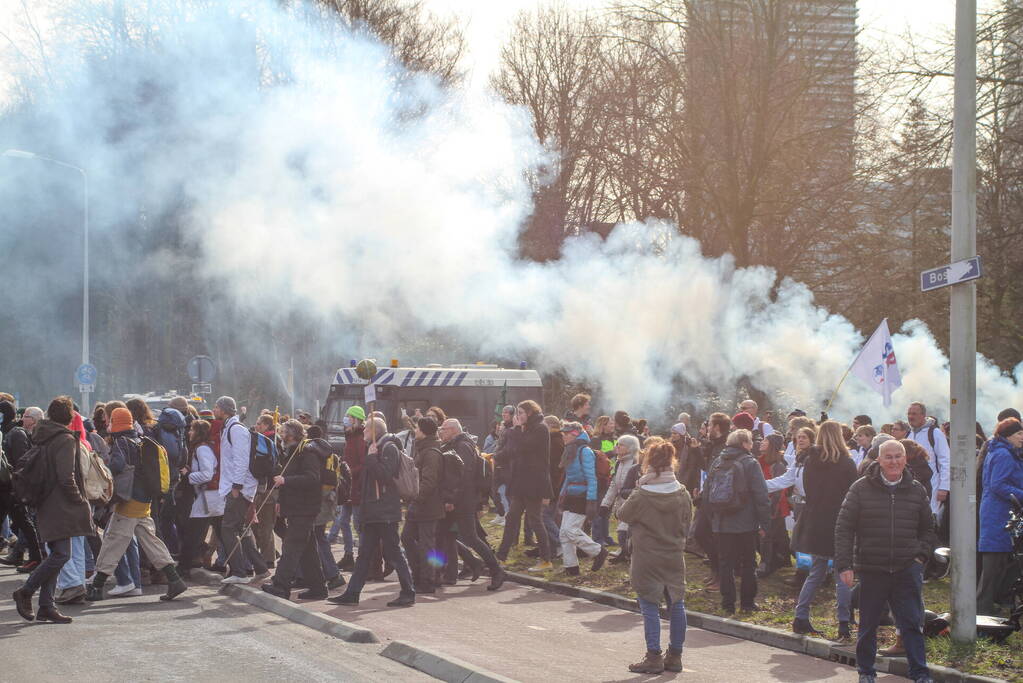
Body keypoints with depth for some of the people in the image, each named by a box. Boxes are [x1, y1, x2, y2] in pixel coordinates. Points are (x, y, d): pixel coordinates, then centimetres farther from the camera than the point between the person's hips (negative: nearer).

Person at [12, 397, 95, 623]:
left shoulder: (42, 437, 14)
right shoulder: (65, 440, -13)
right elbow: (66, 477, -19)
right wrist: (80, 502, -8)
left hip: (48, 506, 9)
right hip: (61, 507, -9)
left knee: (56, 554, 10)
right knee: (61, 554, -8)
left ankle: (46, 606, 7)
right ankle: (26, 592, -5)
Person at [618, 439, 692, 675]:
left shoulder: (641, 496, -17)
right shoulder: (682, 494, -4)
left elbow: (623, 514, -1)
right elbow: (687, 526, 6)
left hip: (648, 559, -4)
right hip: (675, 558, 4)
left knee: (650, 607, 3)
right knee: (676, 604, 12)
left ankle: (654, 657, 4)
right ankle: (675, 655, 19)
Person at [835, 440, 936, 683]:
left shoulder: (916, 490, 6)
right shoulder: (861, 488, -2)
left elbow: (927, 528, 18)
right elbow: (843, 528, -2)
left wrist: (921, 556, 4)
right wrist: (844, 565, -8)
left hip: (907, 569, 1)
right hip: (871, 569, -1)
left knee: (912, 623, -1)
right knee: (868, 624, 9)